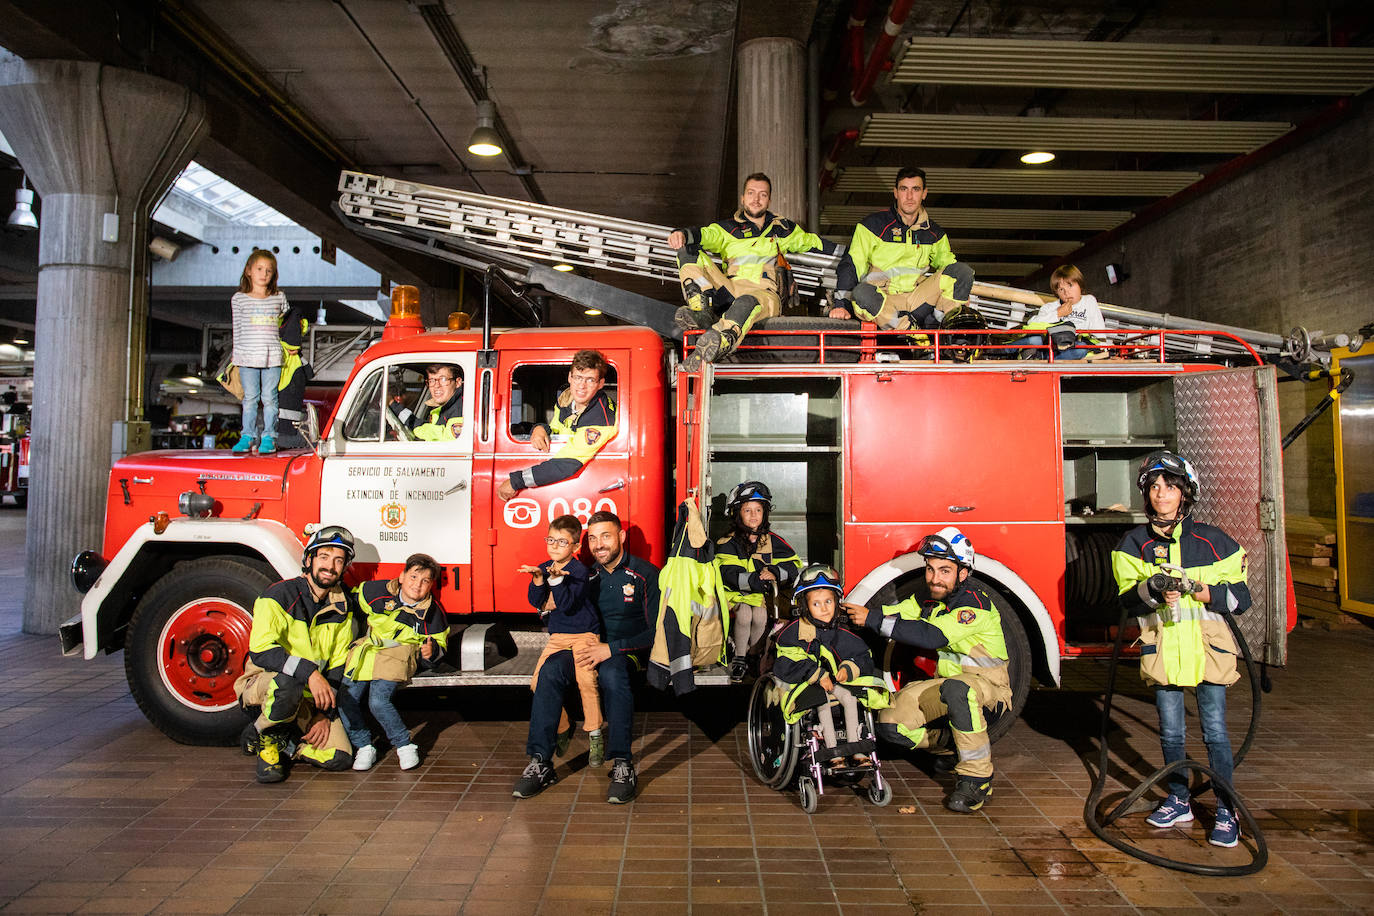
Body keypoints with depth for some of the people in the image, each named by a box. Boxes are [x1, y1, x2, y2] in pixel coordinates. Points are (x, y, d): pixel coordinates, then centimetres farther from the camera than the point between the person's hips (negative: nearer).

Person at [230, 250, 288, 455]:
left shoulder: (279, 297, 8)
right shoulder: (239, 299, 5)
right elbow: (237, 329, 7)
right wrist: (237, 359, 4)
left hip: (272, 357, 0)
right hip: (247, 356, 0)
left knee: (269, 398, 2)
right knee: (250, 398, 5)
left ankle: (269, 437, 9)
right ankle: (248, 436, 12)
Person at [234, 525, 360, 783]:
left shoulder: (344, 608, 1)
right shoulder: (280, 595, -14)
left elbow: (338, 666, 5)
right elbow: (260, 650, -27)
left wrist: (325, 714, -3)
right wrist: (309, 673, -37)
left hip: (311, 695, 5)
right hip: (264, 681, -4)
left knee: (339, 758, -11)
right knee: (286, 685, -40)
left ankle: (282, 742, 16)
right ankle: (266, 737, -8)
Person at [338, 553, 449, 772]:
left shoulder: (432, 612, -4)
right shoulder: (377, 592, -4)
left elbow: (439, 644, 8)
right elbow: (353, 601, 16)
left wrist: (431, 652, -15)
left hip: (397, 657, -3)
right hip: (365, 653, 3)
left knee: (379, 701, -24)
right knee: (346, 700, -13)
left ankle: (404, 745, -5)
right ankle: (364, 746, 8)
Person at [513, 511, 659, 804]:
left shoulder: (646, 574, -5)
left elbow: (656, 631, -10)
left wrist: (612, 648, -19)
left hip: (629, 651, -4)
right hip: (589, 648, 5)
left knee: (613, 672, -39)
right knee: (551, 668, -25)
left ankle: (623, 765, -34)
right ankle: (540, 763, -25)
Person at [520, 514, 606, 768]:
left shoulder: (579, 571, -11)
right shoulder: (543, 568, 7)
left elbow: (567, 605, -22)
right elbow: (535, 601, -4)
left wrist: (557, 579, -36)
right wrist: (538, 580, -22)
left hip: (584, 634, -6)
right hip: (557, 636, 6)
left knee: (585, 678, -28)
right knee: (538, 682, -6)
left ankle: (595, 733, -10)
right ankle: (561, 730, 15)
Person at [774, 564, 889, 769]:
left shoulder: (841, 633, 3)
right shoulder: (795, 631, -10)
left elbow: (863, 656, 6)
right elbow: (786, 664, -18)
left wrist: (849, 668, -16)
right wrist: (816, 674, -22)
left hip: (835, 681, 4)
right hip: (805, 684, -4)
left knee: (850, 698, -22)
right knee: (822, 701, -30)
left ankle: (855, 750, -15)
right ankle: (833, 753, -27)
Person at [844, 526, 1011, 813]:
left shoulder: (975, 604, -23)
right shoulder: (929, 599, 3)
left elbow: (932, 636, -35)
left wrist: (873, 620, -36)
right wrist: (848, 614, -17)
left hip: (988, 682, -7)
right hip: (948, 680, 7)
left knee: (957, 689, -42)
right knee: (890, 722, -12)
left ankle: (977, 778, -26)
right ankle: (948, 743, 17)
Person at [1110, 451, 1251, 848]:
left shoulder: (1210, 540, -1)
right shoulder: (1134, 544, 2)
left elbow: (1240, 595, 0)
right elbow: (1128, 599, -4)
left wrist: (1198, 590, -18)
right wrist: (1154, 590, -24)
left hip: (1208, 646, -1)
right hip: (1162, 647, 1)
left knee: (1215, 730, 1)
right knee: (1171, 731, 10)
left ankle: (1226, 810, 15)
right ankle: (1179, 800, 27)